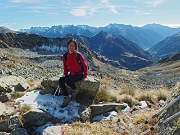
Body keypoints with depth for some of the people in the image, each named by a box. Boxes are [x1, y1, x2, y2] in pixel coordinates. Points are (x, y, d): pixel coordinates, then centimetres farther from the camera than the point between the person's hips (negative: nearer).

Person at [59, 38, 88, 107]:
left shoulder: (78, 55, -13)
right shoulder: (65, 56, 1)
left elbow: (85, 66, -6)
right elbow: (65, 67, 14)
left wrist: (85, 76, -9)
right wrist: (65, 75, 4)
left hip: (79, 74, -5)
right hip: (71, 74, 6)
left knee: (67, 80, -30)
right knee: (60, 80, -19)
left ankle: (75, 90, 0)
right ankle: (66, 97, -9)